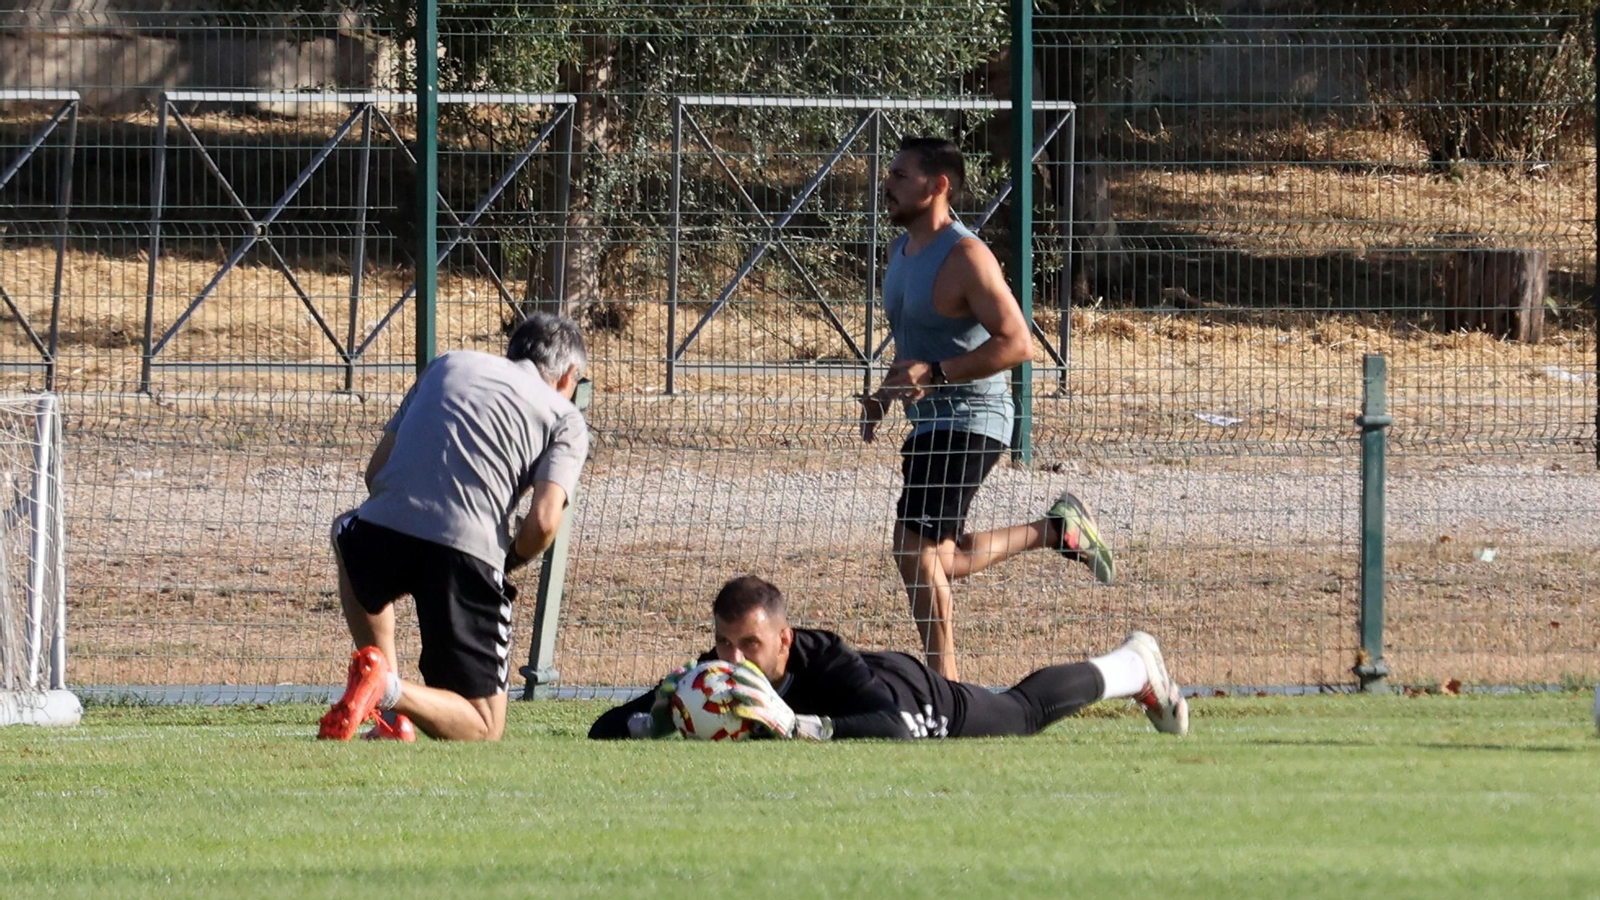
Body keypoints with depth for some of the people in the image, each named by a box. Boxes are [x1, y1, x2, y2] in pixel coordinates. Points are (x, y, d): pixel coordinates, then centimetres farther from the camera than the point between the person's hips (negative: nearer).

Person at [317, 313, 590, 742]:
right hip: (466, 548, -3)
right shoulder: (566, 420, 15)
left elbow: (376, 469, 24)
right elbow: (543, 522, -1)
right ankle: (390, 691, -20)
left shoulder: (448, 365, 26)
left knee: (347, 535, 42)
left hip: (383, 529, 3)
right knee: (483, 730, 10)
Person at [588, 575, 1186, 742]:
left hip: (919, 702, -3)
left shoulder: (824, 666, -49)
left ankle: (1134, 665, 57)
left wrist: (794, 724, -74)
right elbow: (604, 731, -35)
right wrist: (656, 721, -58)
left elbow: (894, 731, -65)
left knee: (1022, 711, 28)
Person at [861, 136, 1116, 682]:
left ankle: (943, 677, -9)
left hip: (970, 420, -10)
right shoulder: (902, 251, 12)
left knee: (915, 546, -17)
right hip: (930, 423, 10)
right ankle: (1056, 530, 28)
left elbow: (1016, 343, -23)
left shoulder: (965, 257, -17)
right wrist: (886, 394, 13)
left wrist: (933, 372, -28)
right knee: (938, 564, 12)